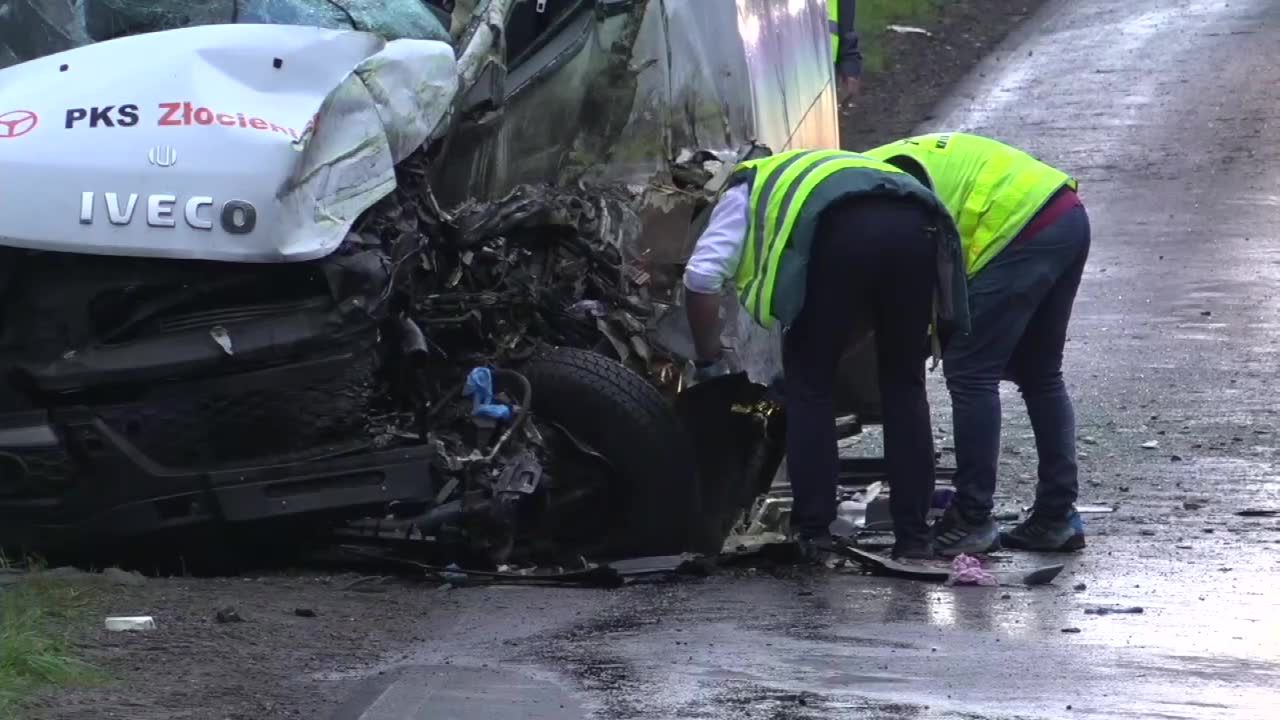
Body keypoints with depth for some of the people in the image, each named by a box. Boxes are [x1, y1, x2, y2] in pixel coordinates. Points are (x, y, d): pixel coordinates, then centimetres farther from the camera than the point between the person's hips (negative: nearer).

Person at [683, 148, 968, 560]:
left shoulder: (749, 189, 33)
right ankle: (913, 534, 19)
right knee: (904, 385, 19)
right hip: (917, 226, 5)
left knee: (809, 386, 12)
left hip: (840, 232, -5)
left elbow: (702, 276, 16)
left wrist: (709, 362, 26)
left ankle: (812, 532, 11)